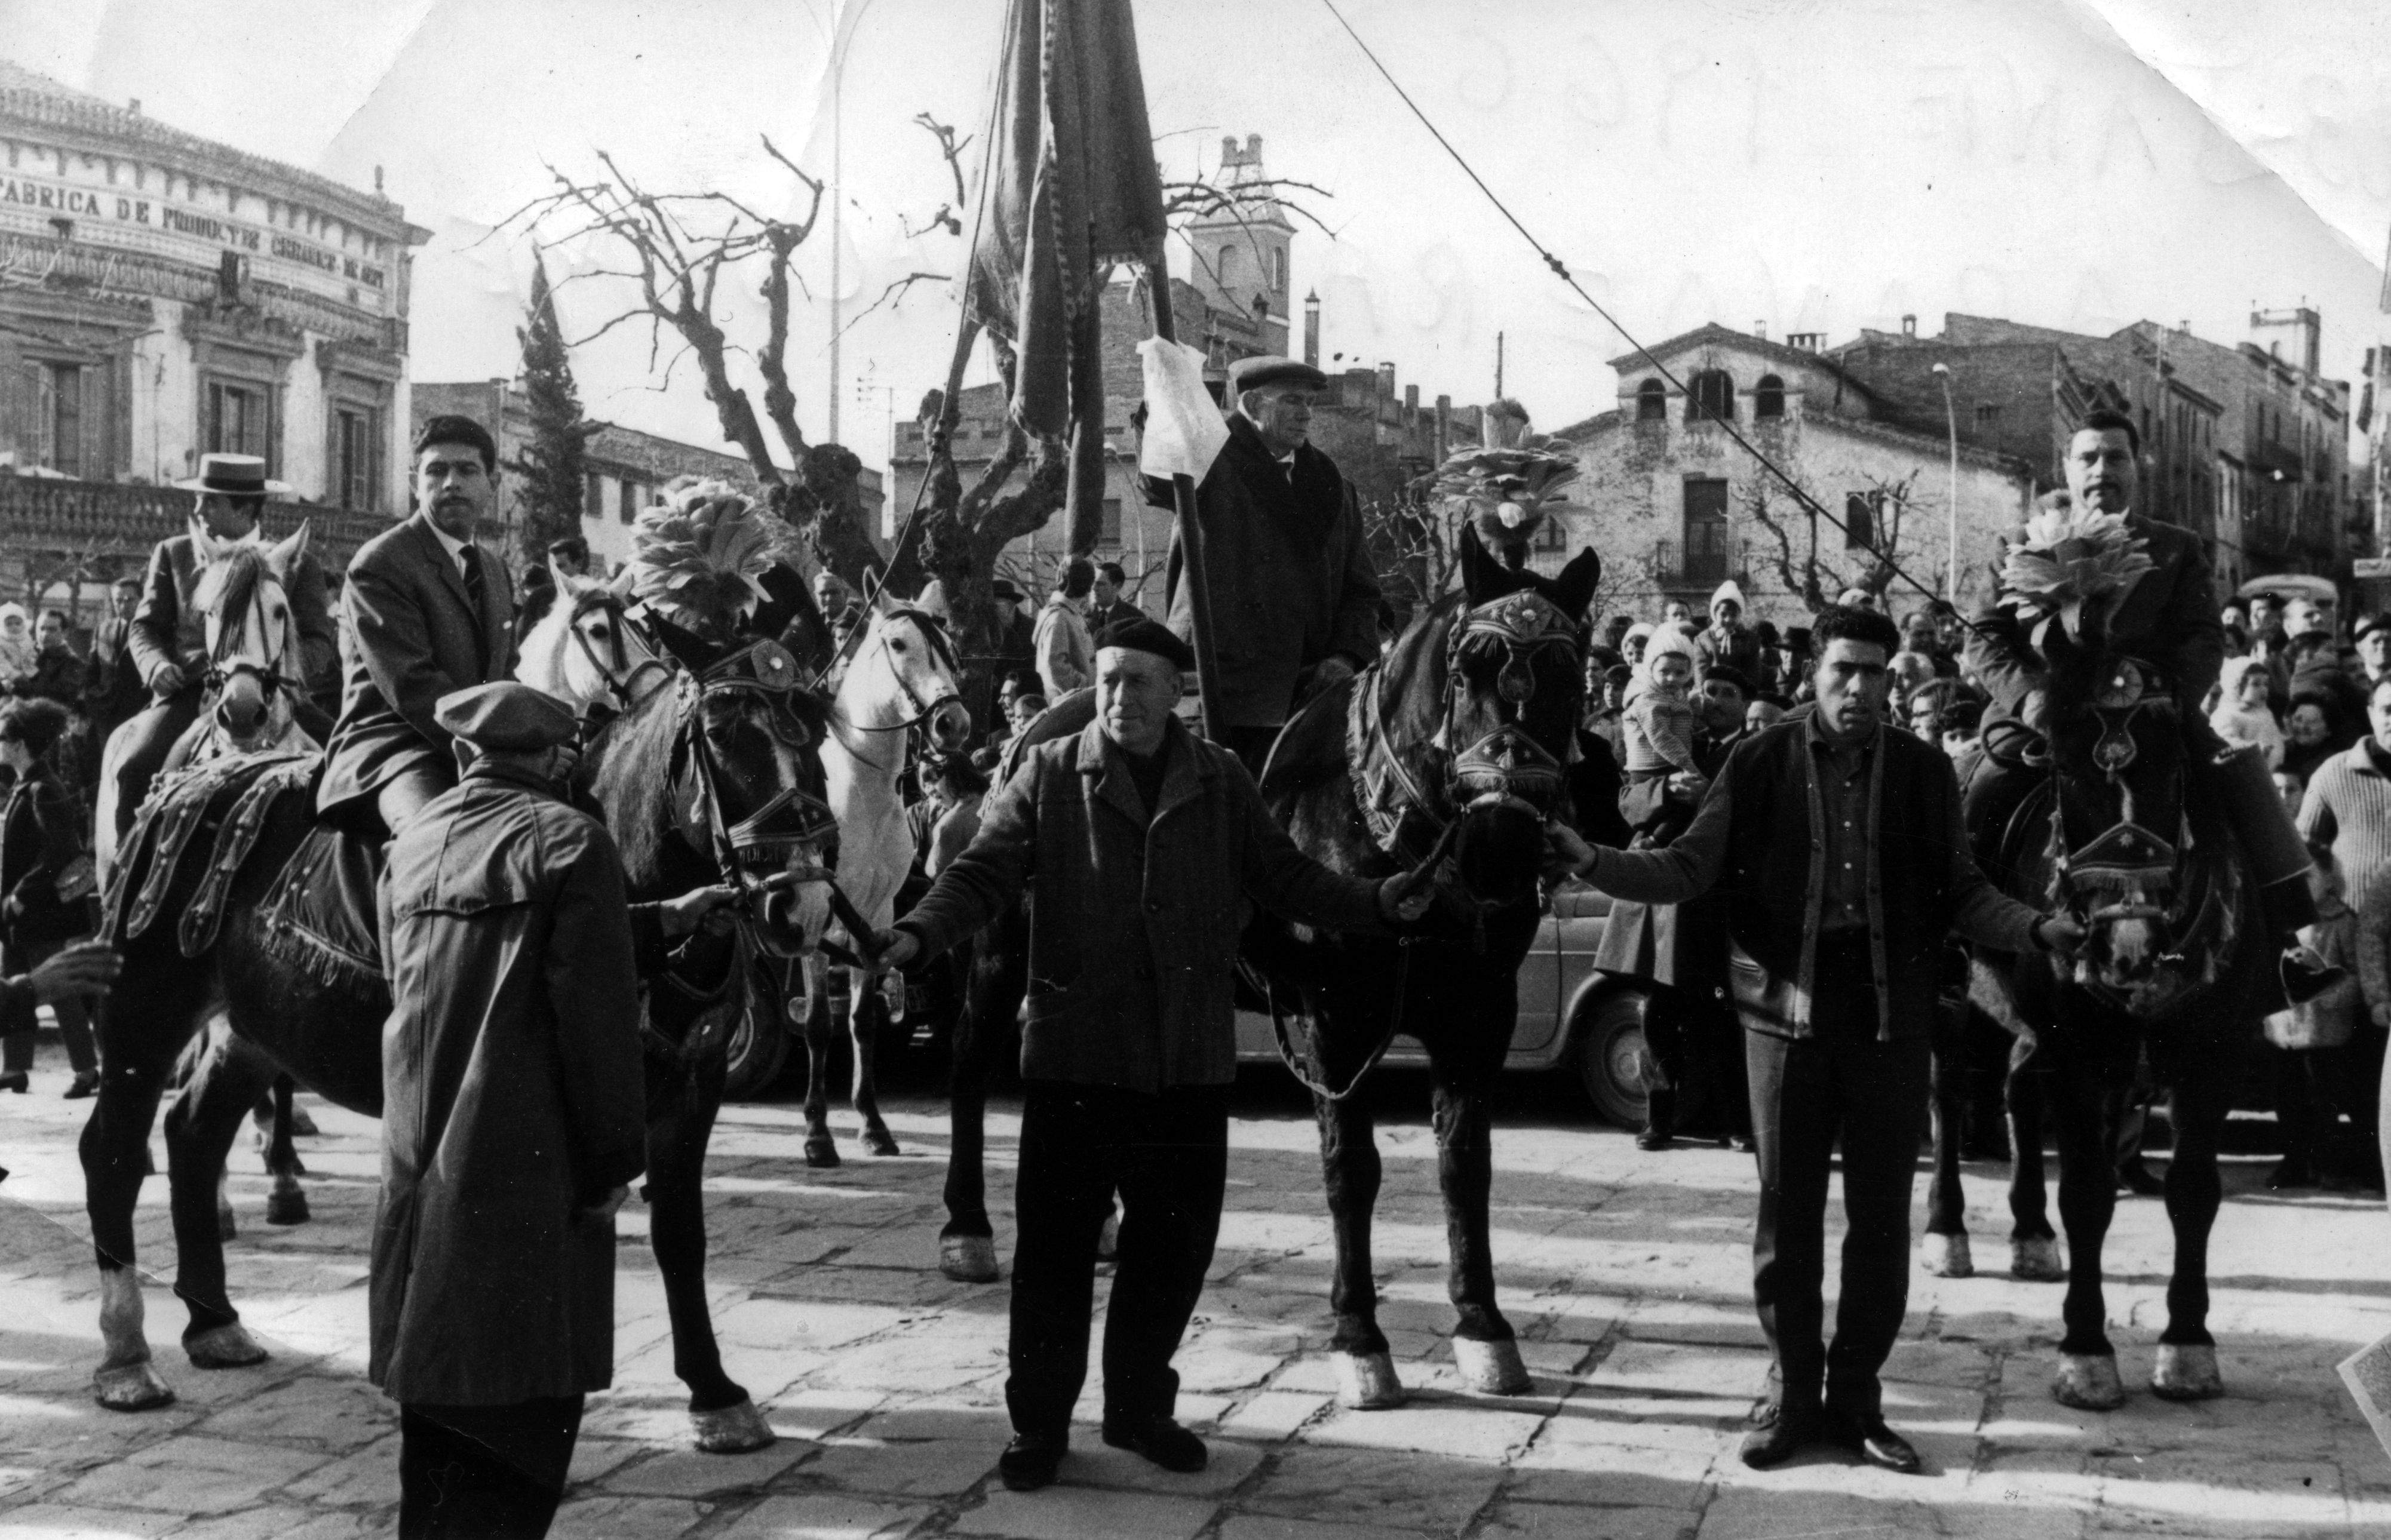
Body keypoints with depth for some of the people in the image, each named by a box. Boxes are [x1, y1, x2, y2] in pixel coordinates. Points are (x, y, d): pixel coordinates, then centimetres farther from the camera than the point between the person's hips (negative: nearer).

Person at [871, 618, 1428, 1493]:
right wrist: (918, 936, -22)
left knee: (1176, 1240, 10)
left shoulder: (1221, 784, 7)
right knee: (1055, 1242, 1)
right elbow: (983, 872, -5)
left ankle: (1139, 1406, 28)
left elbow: (1286, 879, 10)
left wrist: (1375, 904, -4)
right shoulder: (1050, 776, 1)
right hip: (1074, 1055, -2)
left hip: (1189, 1061, 2)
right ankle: (1039, 1422, 14)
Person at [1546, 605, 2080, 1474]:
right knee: (1786, 1215, 5)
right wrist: (1595, 865, -18)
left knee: (1881, 1218, 7)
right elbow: (1689, 871, -4)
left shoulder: (1923, 773, 4)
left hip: (1890, 1018, 1)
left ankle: (1856, 1397, 19)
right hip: (1787, 1011, -1)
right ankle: (1795, 1397, 17)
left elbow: (1963, 894, 6)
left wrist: (2036, 929, -12)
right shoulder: (1760, 766, 0)